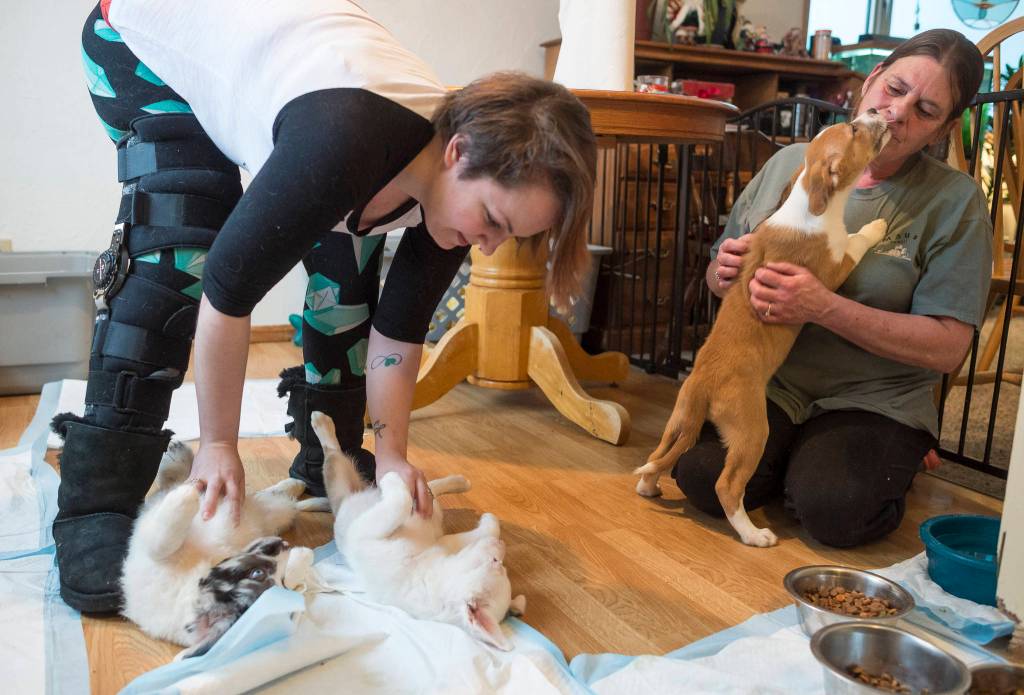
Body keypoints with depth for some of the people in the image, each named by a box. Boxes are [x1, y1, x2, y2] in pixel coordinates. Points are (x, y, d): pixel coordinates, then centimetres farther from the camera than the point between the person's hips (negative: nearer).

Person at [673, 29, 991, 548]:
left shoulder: (955, 202, -7)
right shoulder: (788, 163, 2)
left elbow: (947, 348, -13)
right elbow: (718, 278, 12)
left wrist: (823, 307, -25)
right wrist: (725, 272, -15)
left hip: (874, 400, -1)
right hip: (768, 381, 2)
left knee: (833, 512, -26)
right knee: (702, 476, -21)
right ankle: (795, 454, 10)